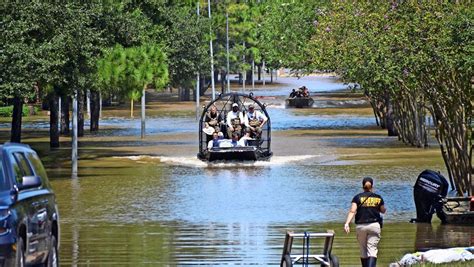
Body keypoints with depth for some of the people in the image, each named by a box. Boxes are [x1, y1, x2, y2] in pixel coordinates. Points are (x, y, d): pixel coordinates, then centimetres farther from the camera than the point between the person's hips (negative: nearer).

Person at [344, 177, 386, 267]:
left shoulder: (358, 197, 2)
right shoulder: (378, 198, 5)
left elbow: (352, 211, -10)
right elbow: (383, 211, 20)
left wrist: (347, 223, -17)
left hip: (360, 226, 1)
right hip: (374, 225, -1)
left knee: (363, 251, 13)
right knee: (372, 250, -7)